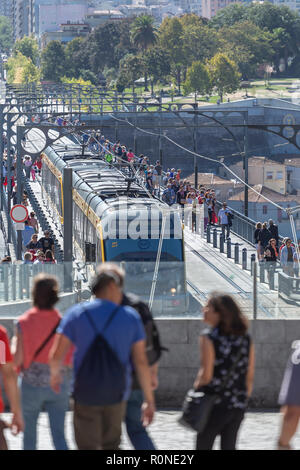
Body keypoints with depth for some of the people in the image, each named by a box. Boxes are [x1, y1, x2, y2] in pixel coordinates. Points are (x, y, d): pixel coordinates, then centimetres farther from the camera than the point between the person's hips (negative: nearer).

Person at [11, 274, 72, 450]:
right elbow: (71, 359, -4)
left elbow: (17, 360, -12)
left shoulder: (24, 323, -11)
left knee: (29, 433, 15)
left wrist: (14, 342, 7)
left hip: (32, 384, -1)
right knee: (59, 434, 1)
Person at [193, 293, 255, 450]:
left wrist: (196, 387, 2)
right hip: (238, 406, 5)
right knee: (229, 447, 12)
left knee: (203, 447, 6)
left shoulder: (209, 337, -13)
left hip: (214, 406, -5)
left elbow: (207, 375, -16)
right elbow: (250, 375, 7)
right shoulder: (245, 338, 4)